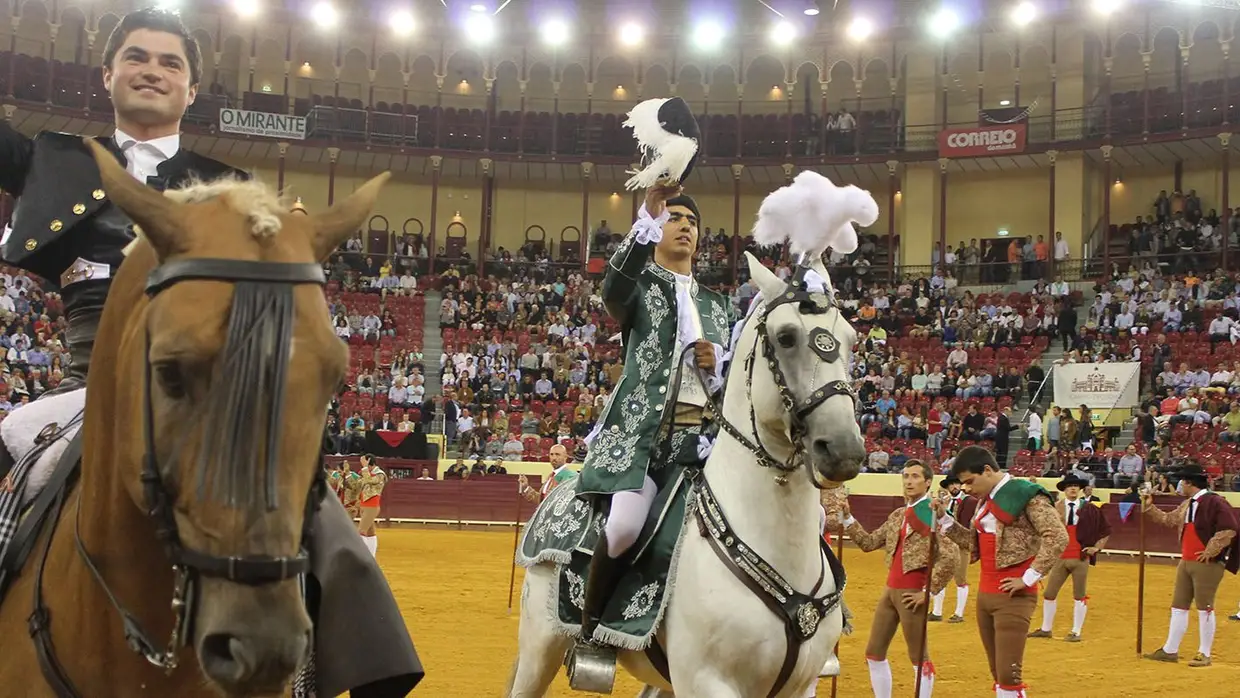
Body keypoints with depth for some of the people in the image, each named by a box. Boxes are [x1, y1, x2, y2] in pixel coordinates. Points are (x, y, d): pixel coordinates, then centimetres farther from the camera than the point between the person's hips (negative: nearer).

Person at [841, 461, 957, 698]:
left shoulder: (933, 513, -12)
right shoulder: (897, 516, 14)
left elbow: (950, 556, -21)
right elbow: (868, 543, 17)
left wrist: (929, 592, -18)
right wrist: (847, 518, 5)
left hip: (912, 593, -8)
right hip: (890, 590, 8)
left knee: (919, 658, 0)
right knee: (874, 653, 13)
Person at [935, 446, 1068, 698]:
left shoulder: (1026, 494, -12)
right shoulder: (985, 500, 15)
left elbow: (1058, 537, -19)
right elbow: (973, 542, 20)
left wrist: (1028, 578, -18)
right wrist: (944, 518, 9)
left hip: (1013, 598, -8)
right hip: (984, 595, 8)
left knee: (1008, 674, -10)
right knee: (997, 674, 12)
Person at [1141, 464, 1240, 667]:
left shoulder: (1215, 502, -14)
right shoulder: (1186, 505, 14)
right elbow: (1168, 520, 27)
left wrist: (1210, 552, -18)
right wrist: (1149, 507, 18)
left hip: (1207, 564, -9)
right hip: (1186, 562, 9)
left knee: (1205, 608, -2)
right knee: (1178, 606, 12)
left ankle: (1204, 654, 7)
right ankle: (1170, 650, 20)